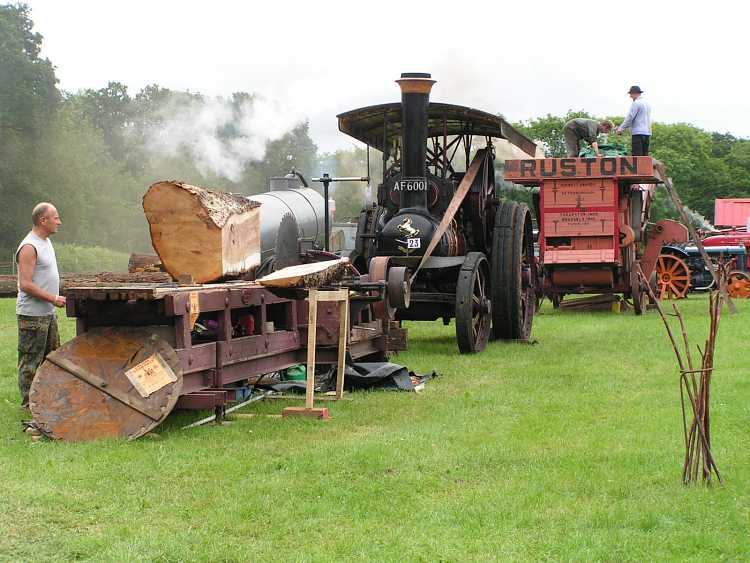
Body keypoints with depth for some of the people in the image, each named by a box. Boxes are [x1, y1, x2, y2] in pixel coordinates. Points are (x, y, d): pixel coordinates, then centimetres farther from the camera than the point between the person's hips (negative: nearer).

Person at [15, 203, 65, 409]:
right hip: (33, 315, -10)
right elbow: (25, 284, -23)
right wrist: (53, 298, -20)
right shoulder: (29, 247, -18)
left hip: (48, 313, 10)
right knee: (31, 361, -1)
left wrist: (54, 298, 15)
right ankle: (29, 403, 5)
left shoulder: (46, 241, 13)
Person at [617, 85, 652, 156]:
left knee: (637, 156, -10)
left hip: (638, 133, -8)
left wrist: (621, 128, 0)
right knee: (645, 156, 7)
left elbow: (630, 118, -10)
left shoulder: (636, 103, -7)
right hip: (647, 132, 8)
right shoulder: (647, 104, 19)